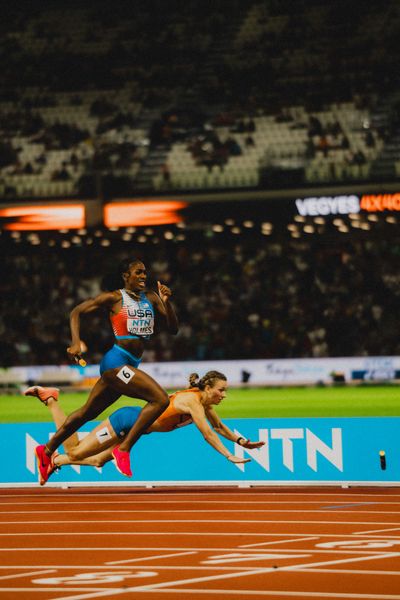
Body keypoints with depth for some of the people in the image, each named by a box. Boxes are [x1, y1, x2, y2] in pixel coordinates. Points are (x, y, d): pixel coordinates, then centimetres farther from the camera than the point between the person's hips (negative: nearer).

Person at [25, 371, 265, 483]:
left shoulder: (205, 403, -1)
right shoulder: (193, 401, -27)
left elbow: (219, 426, 14)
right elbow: (208, 434, -33)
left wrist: (242, 441, 6)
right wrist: (229, 456, -35)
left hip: (135, 426, 9)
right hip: (126, 421, -9)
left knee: (99, 461, 21)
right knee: (75, 452, -1)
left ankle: (55, 460, 36)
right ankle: (50, 398, 10)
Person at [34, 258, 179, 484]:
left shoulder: (151, 298, 13)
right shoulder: (114, 298, -3)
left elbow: (173, 328, 10)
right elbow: (76, 312, 1)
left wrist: (167, 302, -7)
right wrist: (76, 342, -12)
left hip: (130, 365, 8)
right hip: (116, 361, -8)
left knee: (88, 412, 18)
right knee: (160, 399, -21)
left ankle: (47, 451, 31)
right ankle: (124, 449, -16)